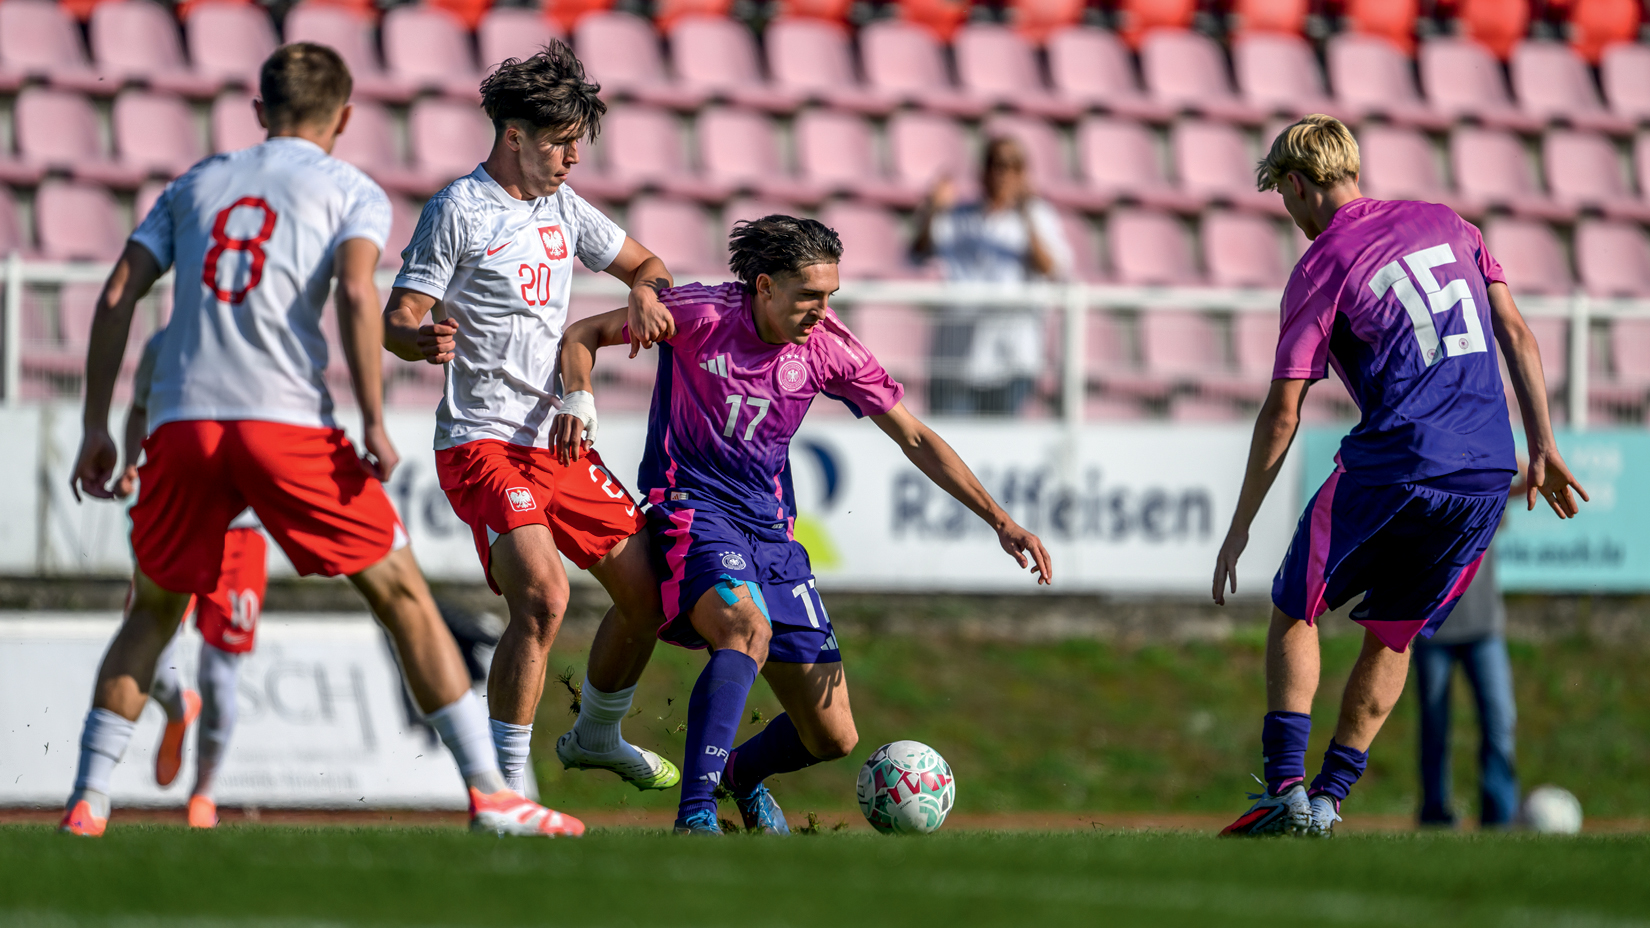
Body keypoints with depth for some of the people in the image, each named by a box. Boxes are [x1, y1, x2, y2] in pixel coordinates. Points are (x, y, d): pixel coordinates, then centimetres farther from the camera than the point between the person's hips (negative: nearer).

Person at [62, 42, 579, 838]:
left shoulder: (196, 184, 23)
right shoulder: (353, 192, 12)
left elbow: (116, 300, 15)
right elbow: (356, 294, -8)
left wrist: (96, 428, 17)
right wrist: (373, 425, -9)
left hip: (181, 423, 3)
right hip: (285, 420, -3)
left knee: (152, 613, 20)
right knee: (402, 596, 5)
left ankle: (87, 802, 10)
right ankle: (488, 793, 0)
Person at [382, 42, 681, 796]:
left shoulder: (562, 207, 12)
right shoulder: (457, 211, -9)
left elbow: (644, 265, 24)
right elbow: (397, 323, -12)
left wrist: (645, 295, 0)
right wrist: (423, 340, -36)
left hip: (560, 440, 8)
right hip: (484, 443, -8)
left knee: (648, 593, 10)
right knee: (543, 597, -26)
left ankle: (596, 735, 35)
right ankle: (505, 790, -19)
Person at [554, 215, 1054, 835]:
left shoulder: (827, 349, -2)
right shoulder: (702, 315, -11)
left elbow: (915, 440, 5)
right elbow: (584, 335, -1)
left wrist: (999, 520, -2)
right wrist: (577, 400, -22)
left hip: (770, 530, 5)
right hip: (692, 511, -5)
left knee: (832, 738, 1)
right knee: (748, 626, -38)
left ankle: (742, 773, 37)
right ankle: (695, 816, -39)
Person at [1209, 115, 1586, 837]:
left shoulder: (1321, 267, -1)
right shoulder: (1446, 224, 15)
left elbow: (1283, 411, -3)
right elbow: (1515, 331, 11)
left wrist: (1239, 527, 2)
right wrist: (1542, 446, 14)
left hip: (1394, 467, -5)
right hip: (1488, 477, 5)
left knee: (1293, 613, 10)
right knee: (1393, 635, 18)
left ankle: (1287, 791, -2)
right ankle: (1328, 798, 14)